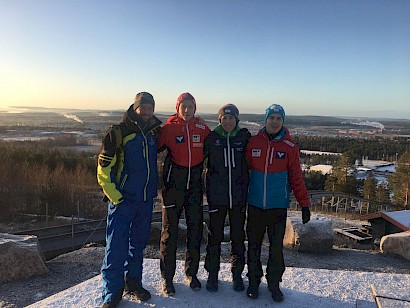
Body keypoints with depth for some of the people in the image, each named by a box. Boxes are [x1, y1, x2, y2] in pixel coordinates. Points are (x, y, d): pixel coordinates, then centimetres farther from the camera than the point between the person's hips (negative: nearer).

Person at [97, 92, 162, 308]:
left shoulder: (155, 133, 7)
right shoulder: (118, 133, -9)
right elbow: (104, 168, -10)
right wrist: (115, 197, -13)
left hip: (146, 200, 5)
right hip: (122, 199, -5)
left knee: (138, 244, 16)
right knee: (116, 246, -2)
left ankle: (133, 282, 32)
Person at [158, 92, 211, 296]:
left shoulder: (202, 130, 5)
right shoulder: (168, 128, -4)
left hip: (195, 184, 3)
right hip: (173, 183, -3)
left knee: (195, 229, 10)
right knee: (170, 231, 3)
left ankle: (191, 273, 28)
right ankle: (167, 277, 18)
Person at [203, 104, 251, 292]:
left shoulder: (245, 136, 1)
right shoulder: (212, 137, -1)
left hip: (239, 196, 1)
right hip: (216, 196, -1)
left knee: (238, 236, 11)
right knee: (215, 236, 7)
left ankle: (237, 274, 28)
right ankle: (212, 274, 24)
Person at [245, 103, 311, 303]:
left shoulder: (289, 147, -3)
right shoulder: (253, 143, -2)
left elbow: (296, 178, 0)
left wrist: (305, 204, -1)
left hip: (278, 206, 0)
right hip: (255, 204, 1)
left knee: (277, 247, 8)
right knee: (254, 245, 11)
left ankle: (274, 283, 27)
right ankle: (253, 281, 29)